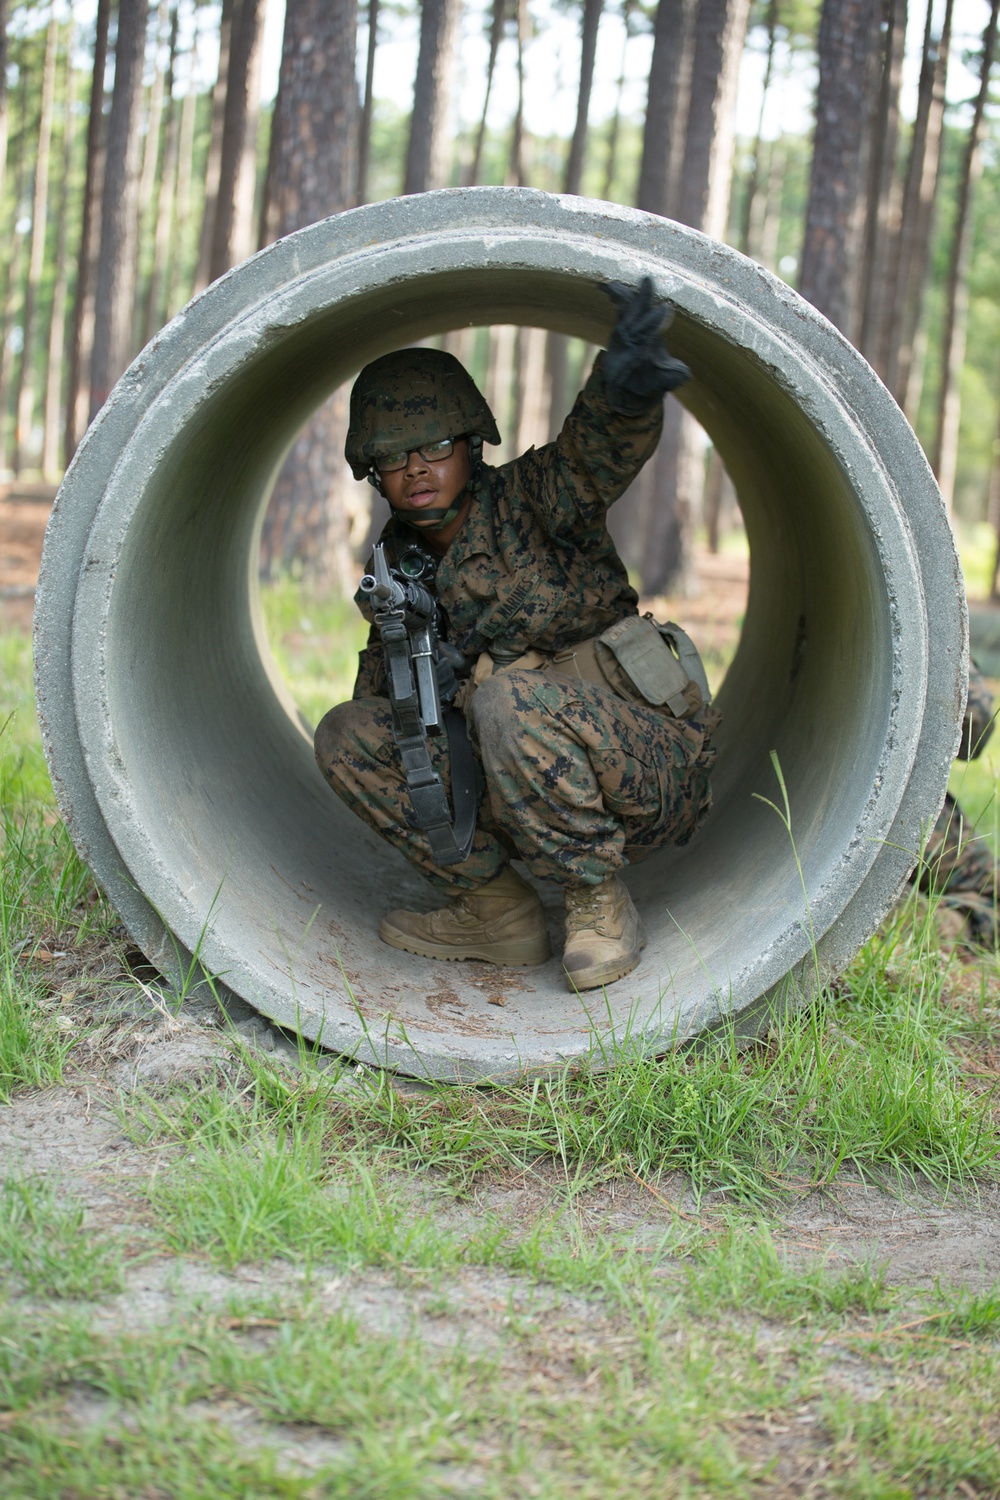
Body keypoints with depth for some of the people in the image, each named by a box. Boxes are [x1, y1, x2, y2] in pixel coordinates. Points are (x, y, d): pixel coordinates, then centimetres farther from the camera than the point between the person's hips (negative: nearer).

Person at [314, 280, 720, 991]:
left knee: (511, 695, -35)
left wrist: (624, 393, -57)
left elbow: (599, 451, -33)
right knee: (348, 734, -3)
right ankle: (497, 910, -1)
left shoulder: (528, 500, -11)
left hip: (651, 772, -6)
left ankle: (600, 904, -16)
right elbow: (382, 690, 14)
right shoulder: (400, 564, 9)